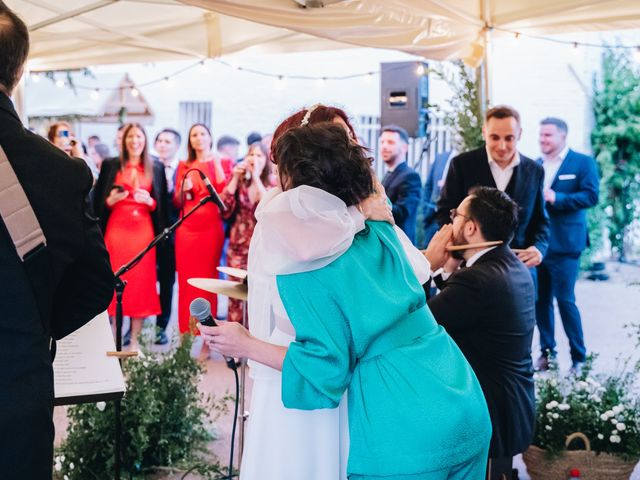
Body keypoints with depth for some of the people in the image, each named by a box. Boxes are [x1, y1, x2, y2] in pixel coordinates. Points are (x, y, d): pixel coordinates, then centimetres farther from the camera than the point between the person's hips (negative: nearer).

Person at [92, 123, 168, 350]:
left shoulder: (156, 168, 10)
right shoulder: (110, 165, 7)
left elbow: (163, 206, 9)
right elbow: (97, 201, 7)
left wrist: (150, 201, -10)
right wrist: (110, 200, -12)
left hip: (143, 231, 1)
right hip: (116, 230, -1)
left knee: (141, 282, -1)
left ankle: (135, 341, 6)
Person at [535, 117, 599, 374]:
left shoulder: (583, 162, -2)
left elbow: (591, 196, -13)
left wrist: (557, 198, -22)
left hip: (564, 244, -5)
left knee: (565, 299, -4)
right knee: (540, 299, 8)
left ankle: (579, 357, 9)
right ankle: (546, 351, 21)